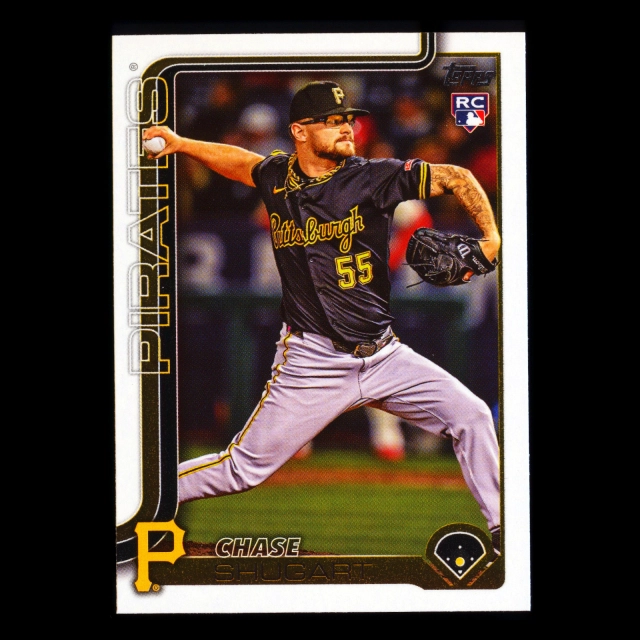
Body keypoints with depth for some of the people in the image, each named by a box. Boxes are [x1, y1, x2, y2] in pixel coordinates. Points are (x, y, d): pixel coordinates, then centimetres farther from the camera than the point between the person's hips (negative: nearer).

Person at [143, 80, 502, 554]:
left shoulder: (375, 177, -5)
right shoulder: (276, 178, 1)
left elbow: (458, 178, -1)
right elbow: (241, 161, 25)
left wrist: (491, 239, -12)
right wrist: (181, 144, 17)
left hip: (385, 354, 1)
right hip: (312, 362, -1)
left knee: (471, 415, -5)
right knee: (244, 468, -3)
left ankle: (501, 528, 11)